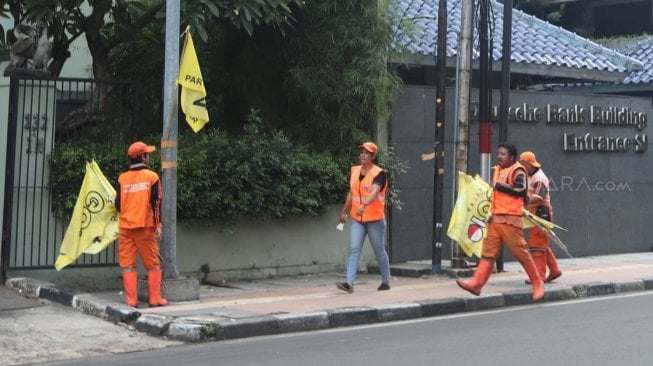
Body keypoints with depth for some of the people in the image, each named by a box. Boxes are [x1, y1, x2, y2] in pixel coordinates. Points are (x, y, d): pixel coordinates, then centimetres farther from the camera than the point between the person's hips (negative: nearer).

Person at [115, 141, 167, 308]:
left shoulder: (122, 178, 3)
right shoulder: (151, 176, -3)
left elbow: (118, 204, 6)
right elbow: (156, 203, -6)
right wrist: (158, 225, -1)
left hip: (125, 226, 2)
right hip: (145, 226, -2)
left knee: (128, 264, 5)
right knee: (152, 264, 8)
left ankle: (131, 300, 3)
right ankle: (155, 298, 8)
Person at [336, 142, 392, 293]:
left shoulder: (379, 173, -11)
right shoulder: (354, 171, 8)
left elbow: (375, 191, -29)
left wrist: (364, 205, -45)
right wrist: (344, 212, 22)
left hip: (375, 219, -5)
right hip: (357, 219, 5)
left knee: (380, 251, 9)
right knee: (354, 249, -8)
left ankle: (386, 281, 24)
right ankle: (349, 282, -14)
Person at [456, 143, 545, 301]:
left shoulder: (517, 171, -6)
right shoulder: (498, 170, 20)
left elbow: (521, 190, -19)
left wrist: (499, 186, -16)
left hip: (510, 218, -8)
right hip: (495, 218, 8)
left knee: (520, 252, -2)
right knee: (488, 251, 0)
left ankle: (537, 283, 11)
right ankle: (476, 284, -6)